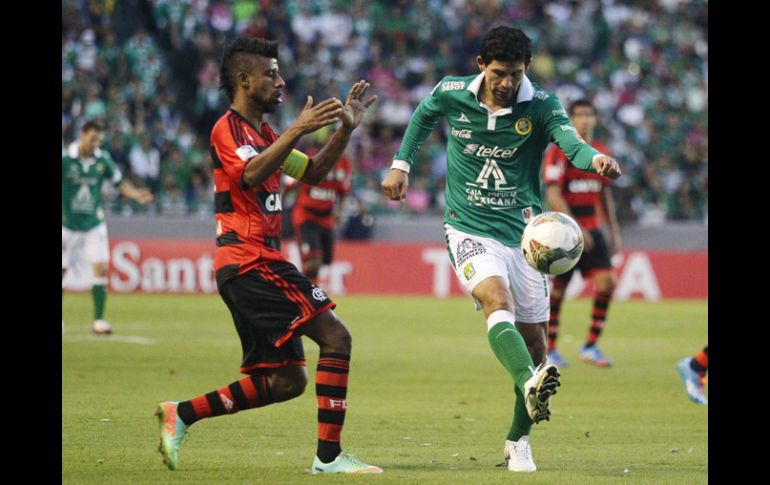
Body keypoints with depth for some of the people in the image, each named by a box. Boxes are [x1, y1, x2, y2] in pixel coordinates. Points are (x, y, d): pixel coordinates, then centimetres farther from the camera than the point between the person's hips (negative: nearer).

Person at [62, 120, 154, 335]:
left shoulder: (103, 160, -4)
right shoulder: (65, 159, -13)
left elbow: (120, 183, 7)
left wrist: (137, 195, -9)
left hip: (94, 223, 2)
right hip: (67, 225, -2)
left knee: (100, 268, -12)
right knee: (61, 270, 3)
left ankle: (98, 320, -7)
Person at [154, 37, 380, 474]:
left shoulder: (263, 133, 23)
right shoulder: (229, 128, -7)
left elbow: (312, 173, 27)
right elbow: (250, 175, -25)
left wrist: (346, 128, 16)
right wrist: (297, 131, -30)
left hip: (263, 263, 10)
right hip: (249, 262, -10)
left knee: (287, 381, 7)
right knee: (335, 337, -17)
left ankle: (181, 414, 10)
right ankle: (329, 455, -18)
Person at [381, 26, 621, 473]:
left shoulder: (541, 106, -9)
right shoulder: (451, 94, -5)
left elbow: (570, 140, -29)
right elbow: (424, 115, 19)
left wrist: (596, 158, -50)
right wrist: (402, 163, 14)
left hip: (523, 233, 2)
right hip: (470, 230, -2)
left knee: (533, 339, 4)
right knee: (498, 301, -30)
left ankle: (518, 442, 22)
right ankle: (530, 385, -55)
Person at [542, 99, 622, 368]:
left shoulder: (602, 152, 10)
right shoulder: (559, 152, -9)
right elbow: (553, 194, -15)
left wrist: (614, 231, 15)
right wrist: (575, 229, -22)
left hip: (592, 231, 5)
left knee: (606, 281, -9)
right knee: (558, 288, -2)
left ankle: (591, 346, -2)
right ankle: (549, 349, 12)